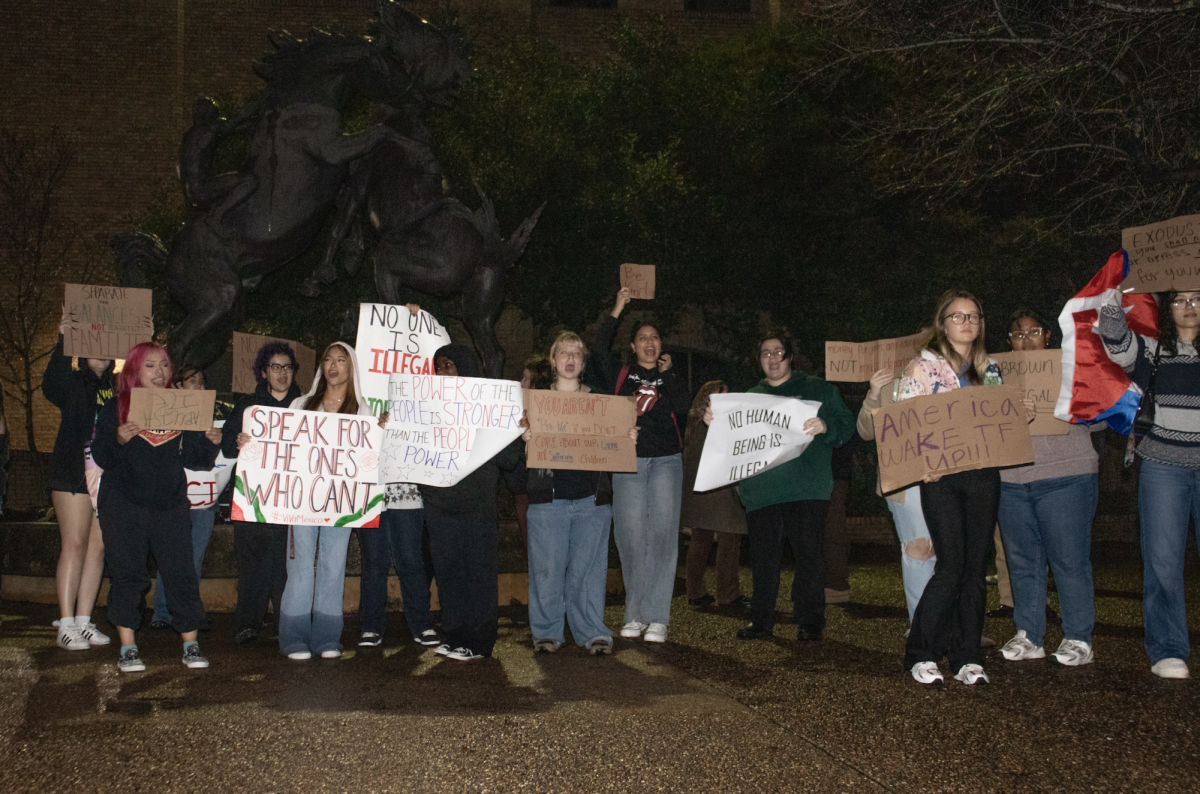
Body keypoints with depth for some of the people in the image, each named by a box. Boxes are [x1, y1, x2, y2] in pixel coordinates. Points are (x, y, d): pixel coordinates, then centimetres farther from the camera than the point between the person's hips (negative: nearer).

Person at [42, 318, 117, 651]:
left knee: (98, 547, 5)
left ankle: (84, 621, 12)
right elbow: (50, 385, -19)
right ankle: (66, 625, -4)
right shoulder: (72, 382, 1)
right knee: (74, 545, -7)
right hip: (73, 474, -4)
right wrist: (63, 341, -29)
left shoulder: (119, 387, 12)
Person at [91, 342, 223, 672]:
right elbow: (102, 458, -3)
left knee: (181, 573, -2)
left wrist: (211, 443, -8)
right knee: (128, 574, -2)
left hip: (171, 503, 2)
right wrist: (118, 440, -22)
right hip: (124, 504, -2)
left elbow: (193, 459, 11)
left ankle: (190, 644, 6)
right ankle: (128, 648, 6)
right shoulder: (115, 409, 3)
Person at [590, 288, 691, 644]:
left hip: (666, 461, 0)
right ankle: (635, 615, 7)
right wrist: (616, 310, -1)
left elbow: (683, 407, -4)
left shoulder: (670, 378, 15)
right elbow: (598, 350, -4)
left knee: (662, 535, -7)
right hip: (627, 463, 0)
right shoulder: (620, 374, 13)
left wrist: (667, 373, 1)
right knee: (631, 537, -1)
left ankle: (657, 618, -6)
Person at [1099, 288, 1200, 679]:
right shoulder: (1153, 350, 7)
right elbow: (1116, 343, -10)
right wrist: (1114, 294, -20)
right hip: (1164, 466, 0)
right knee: (1162, 561, -2)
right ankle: (1167, 650, 6)